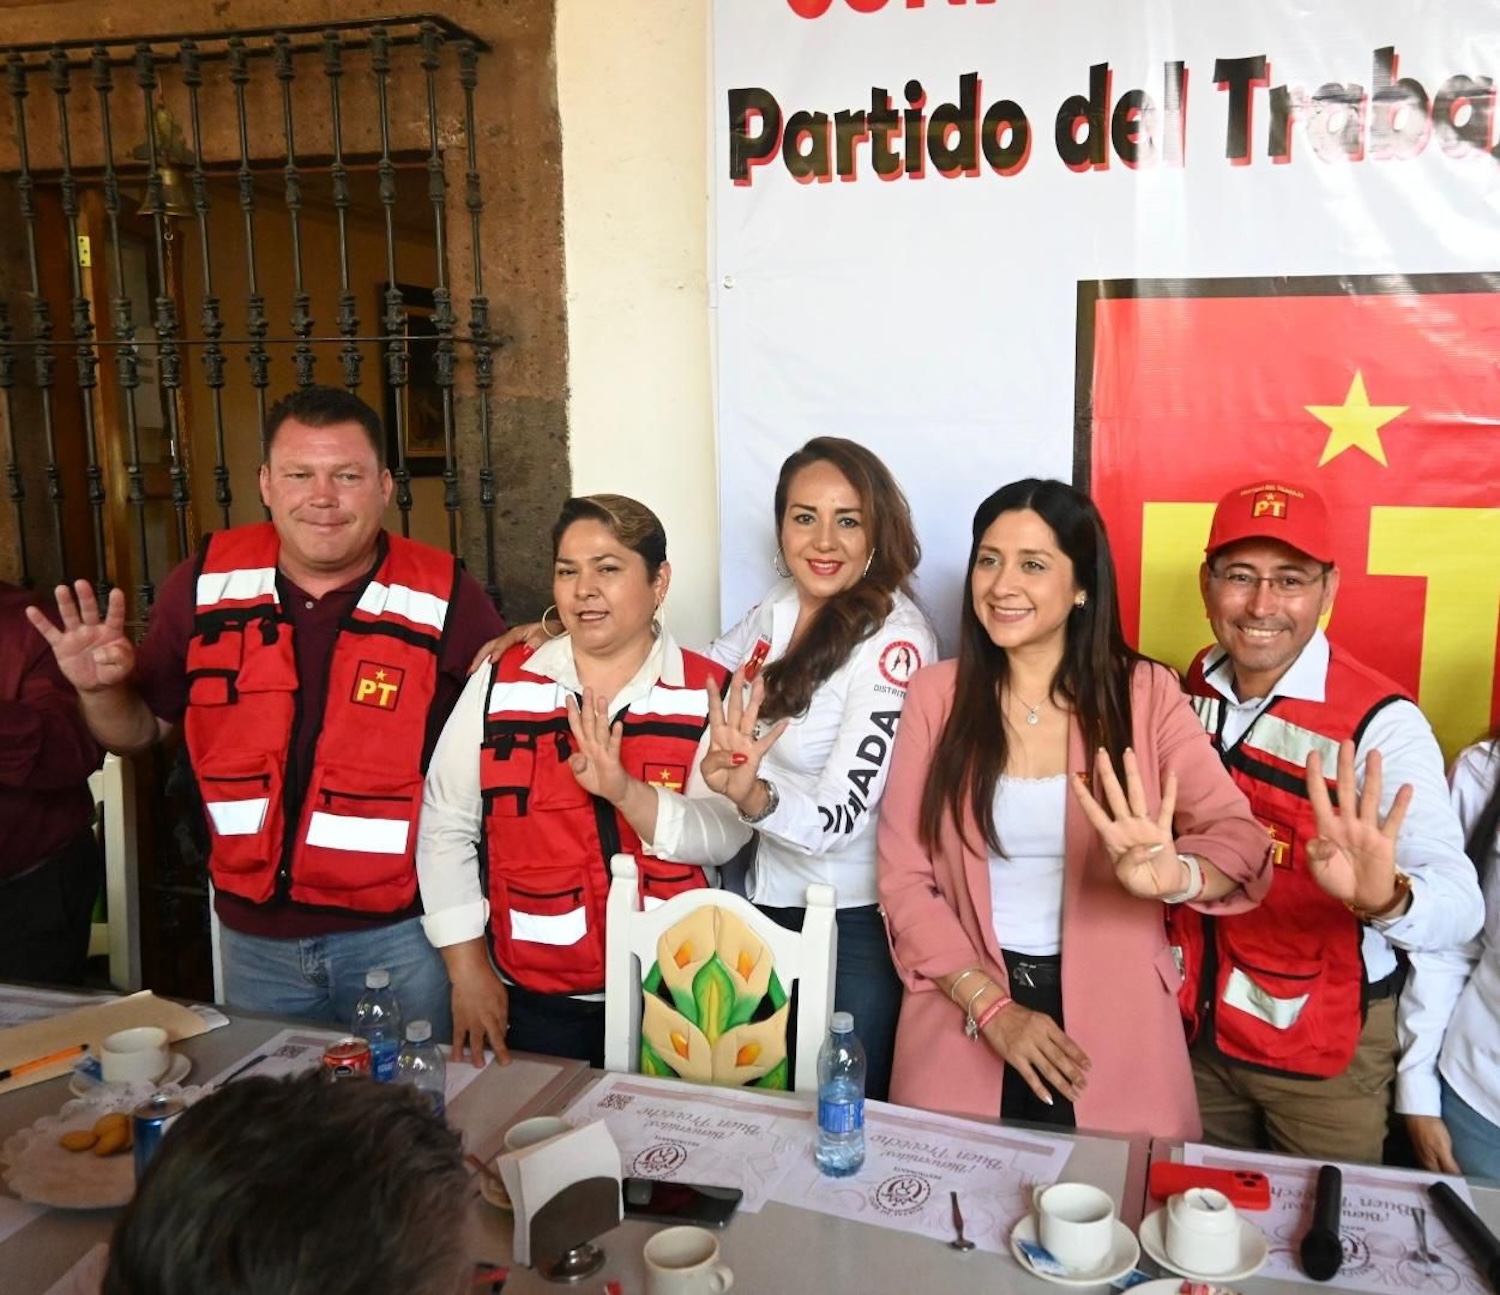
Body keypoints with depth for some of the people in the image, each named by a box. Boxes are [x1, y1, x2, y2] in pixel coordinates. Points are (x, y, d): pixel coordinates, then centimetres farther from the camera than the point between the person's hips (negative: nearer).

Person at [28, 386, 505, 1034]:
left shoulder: (445, 598, -11)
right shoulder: (204, 583, -3)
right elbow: (140, 730, 9)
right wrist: (100, 689, -11)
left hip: (401, 932, -3)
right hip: (255, 934, 3)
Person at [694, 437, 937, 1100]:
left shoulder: (895, 642, -22)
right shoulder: (784, 605, -3)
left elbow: (836, 820, -25)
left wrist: (750, 794, -45)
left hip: (855, 916, -6)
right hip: (770, 895, 6)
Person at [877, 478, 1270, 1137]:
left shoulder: (1144, 693, -3)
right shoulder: (936, 693, -2)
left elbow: (1240, 836, -13)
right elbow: (903, 876, -4)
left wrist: (1174, 876, -35)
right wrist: (992, 1007, -13)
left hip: (1111, 1016, 0)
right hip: (963, 1014, 1)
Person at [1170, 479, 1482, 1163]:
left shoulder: (1380, 722, -20)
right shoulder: (1192, 690, -4)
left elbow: (1458, 903, -30)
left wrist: (1385, 897, -50)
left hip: (1327, 1053, -4)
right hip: (1197, 1029, 4)